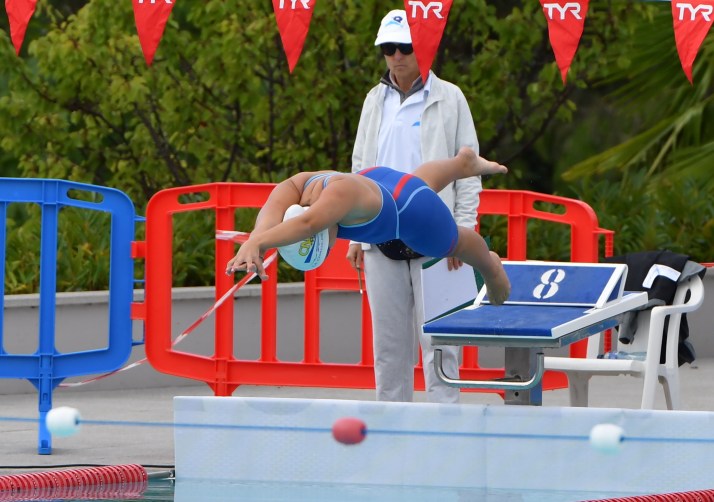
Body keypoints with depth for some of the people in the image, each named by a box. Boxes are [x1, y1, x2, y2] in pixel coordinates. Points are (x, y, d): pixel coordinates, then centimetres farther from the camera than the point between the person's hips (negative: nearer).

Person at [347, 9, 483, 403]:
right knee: (388, 344, 6)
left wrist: (462, 232, -8)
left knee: (438, 342, -7)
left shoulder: (449, 99, 1)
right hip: (382, 238, 4)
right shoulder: (375, 101, 13)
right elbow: (360, 169, 17)